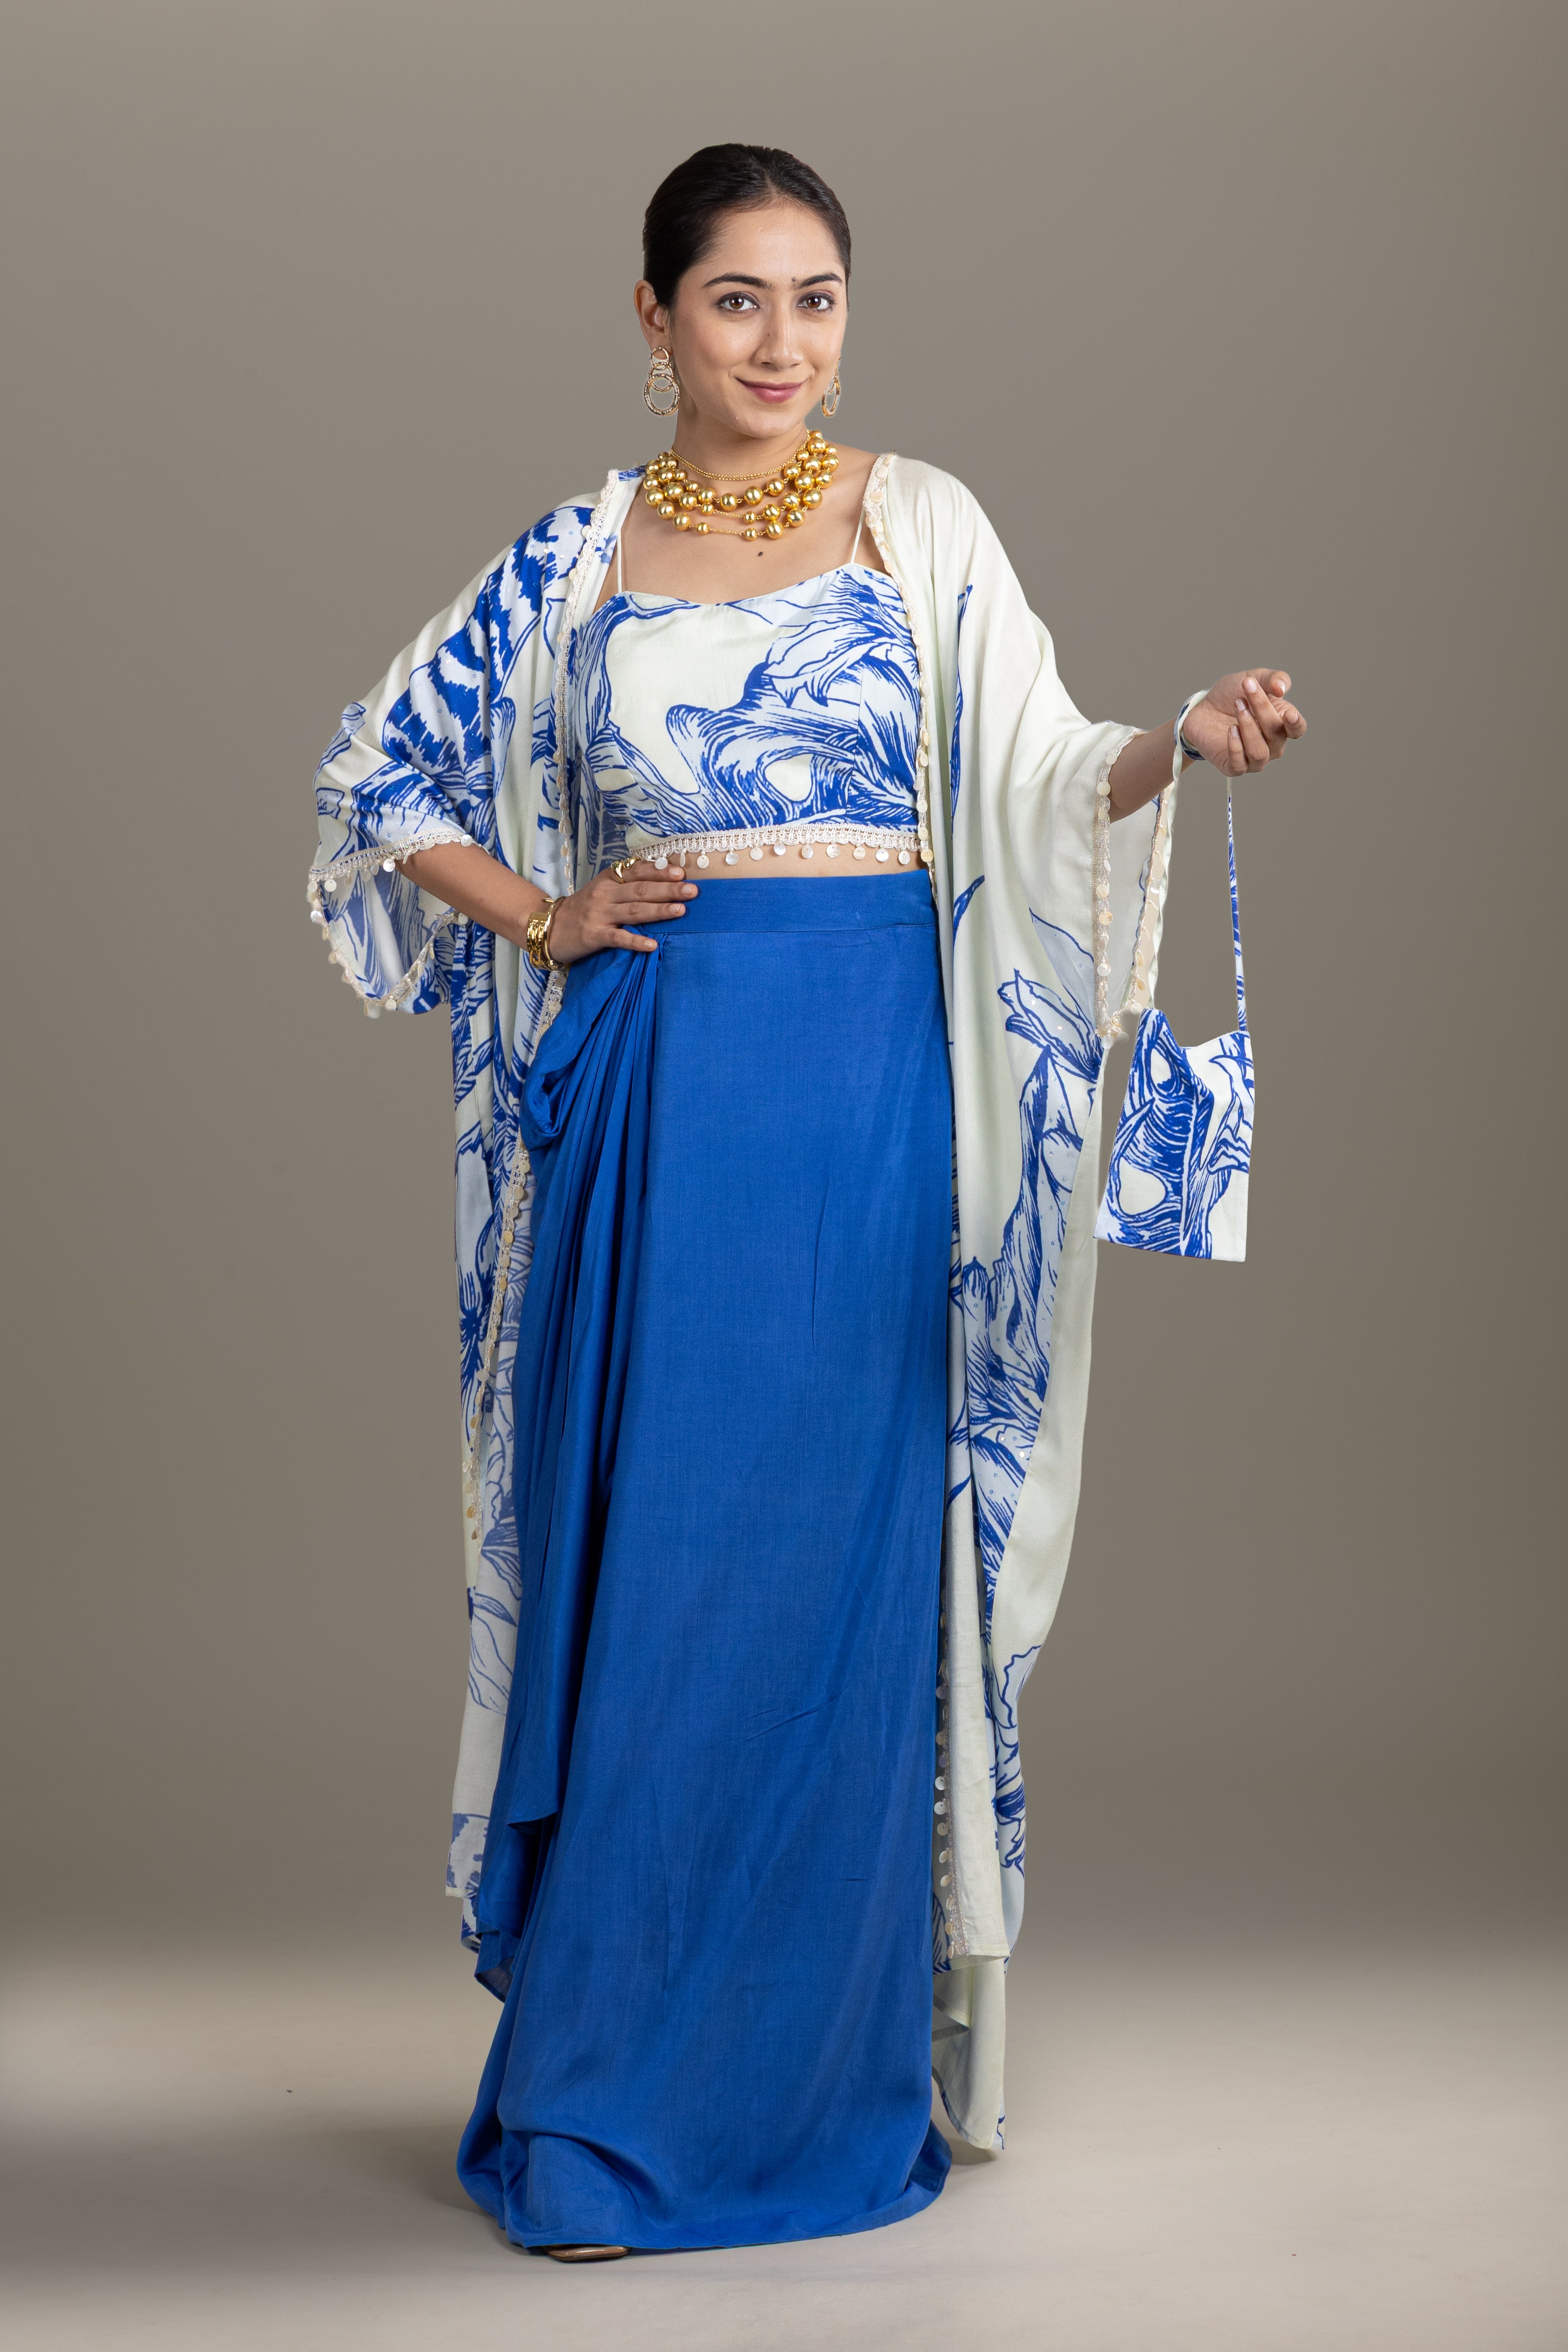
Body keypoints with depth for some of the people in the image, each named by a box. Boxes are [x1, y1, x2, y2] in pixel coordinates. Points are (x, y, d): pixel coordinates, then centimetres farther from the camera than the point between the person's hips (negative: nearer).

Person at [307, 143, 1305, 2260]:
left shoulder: (919, 525, 8)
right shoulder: (581, 558, 10)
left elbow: (1037, 777, -3)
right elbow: (379, 778, 17)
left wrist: (1180, 745, -23)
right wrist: (543, 919, 3)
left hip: (870, 1087, 0)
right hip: (656, 1098, 0)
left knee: (843, 1570, 1)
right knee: (650, 1565, 0)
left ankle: (832, 2076, 16)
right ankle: (606, 2103, 10)